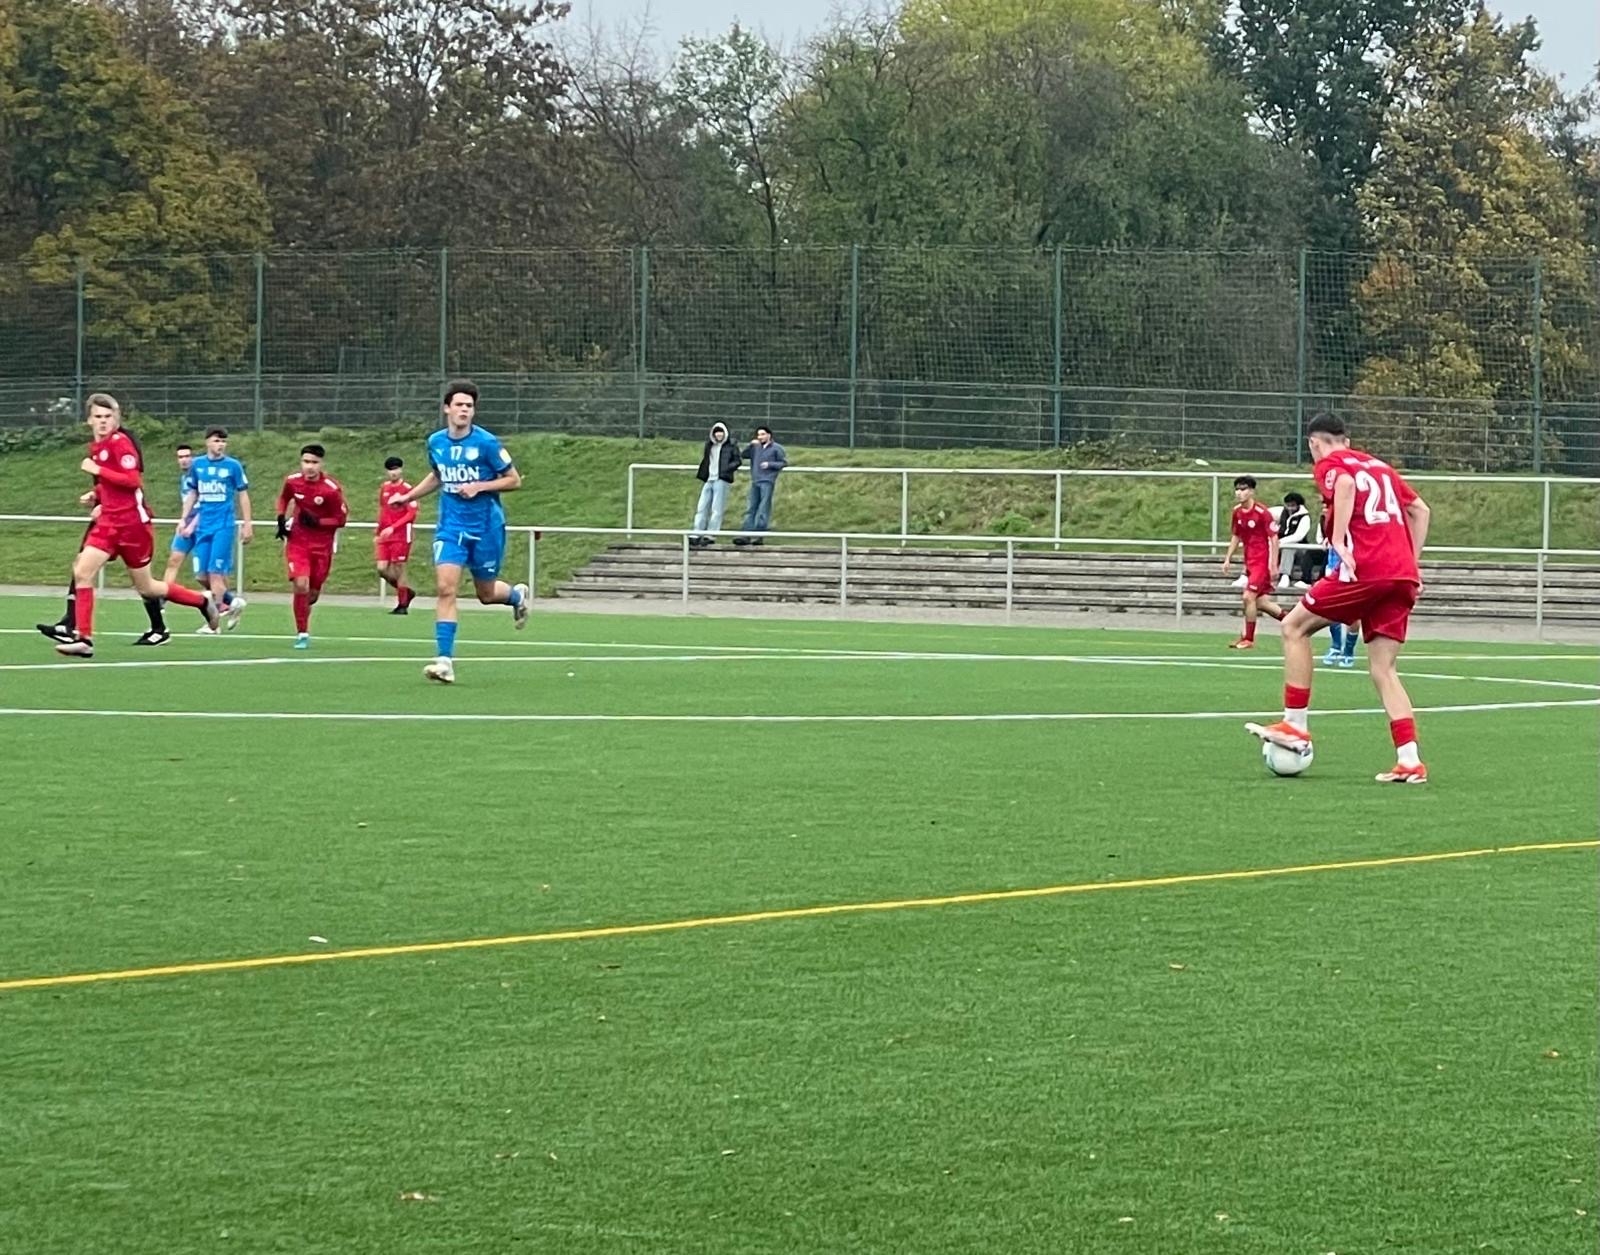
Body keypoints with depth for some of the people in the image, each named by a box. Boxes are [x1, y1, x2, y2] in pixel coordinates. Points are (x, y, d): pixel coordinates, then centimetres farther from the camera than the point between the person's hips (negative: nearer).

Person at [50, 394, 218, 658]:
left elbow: (133, 480, -22)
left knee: (145, 587, 5)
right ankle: (83, 639, -10)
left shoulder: (120, 442, -12)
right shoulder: (96, 447, 13)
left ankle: (203, 602, 25)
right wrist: (97, 496, 9)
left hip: (132, 521, -7)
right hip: (109, 521, 7)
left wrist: (97, 470, -21)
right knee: (81, 572, -10)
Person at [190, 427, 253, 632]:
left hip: (223, 525, -5)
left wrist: (247, 524, 0)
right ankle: (232, 601, 22)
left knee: (215, 572, -10)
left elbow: (243, 496, 4)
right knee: (202, 575, 1)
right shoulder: (197, 465, 8)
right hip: (203, 525, 5)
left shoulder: (233, 466, -2)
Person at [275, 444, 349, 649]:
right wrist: (281, 519, 0)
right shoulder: (292, 481, -7)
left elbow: (341, 519, -9)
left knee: (313, 593, 9)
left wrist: (317, 522, -22)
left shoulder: (332, 488, -17)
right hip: (298, 541, 0)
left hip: (322, 545, 0)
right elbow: (283, 498, 16)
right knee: (300, 585, -18)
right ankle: (302, 633, -7)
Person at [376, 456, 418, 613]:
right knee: (382, 569, -1)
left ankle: (402, 605, 5)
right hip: (386, 535, 6)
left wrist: (392, 528, -18)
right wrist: (377, 533, 21)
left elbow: (411, 514, -12)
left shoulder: (407, 489, -8)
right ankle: (407, 593, 19)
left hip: (401, 535, -6)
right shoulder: (384, 488, 13)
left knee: (398, 569, -5)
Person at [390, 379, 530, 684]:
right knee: (445, 588, -14)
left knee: (486, 594, 10)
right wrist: (409, 497, 16)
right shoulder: (435, 442, 3)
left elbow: (514, 480, -5)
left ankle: (517, 594, 47)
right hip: (450, 525, 3)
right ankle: (445, 660, -14)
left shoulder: (486, 443, -11)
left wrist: (479, 487, -17)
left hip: (485, 527, -3)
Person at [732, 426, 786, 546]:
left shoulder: (776, 448, 3)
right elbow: (744, 455, 12)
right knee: (751, 509, 1)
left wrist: (770, 464, -9)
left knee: (763, 510, -7)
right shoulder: (756, 447, 15)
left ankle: (758, 535, -9)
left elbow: (784, 462, 3)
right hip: (755, 482, 5)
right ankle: (746, 535, -2)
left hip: (767, 482, -5)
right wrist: (751, 445, -2)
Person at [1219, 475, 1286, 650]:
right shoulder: (1237, 512, 6)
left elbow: (1274, 538, -14)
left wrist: (1274, 565, -17)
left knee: (1249, 597, -14)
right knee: (1261, 602, 11)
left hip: (1262, 561, -8)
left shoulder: (1262, 512, -16)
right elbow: (1236, 537, 19)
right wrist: (1228, 559, 13)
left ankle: (1248, 639, -4)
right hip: (1250, 561, 8)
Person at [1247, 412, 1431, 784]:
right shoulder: (1380, 467, 26)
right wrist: (1412, 564, 25)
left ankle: (1296, 726, 6)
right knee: (1382, 669, 7)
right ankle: (1410, 762, -4)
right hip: (1403, 575, 7)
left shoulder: (1329, 463, 6)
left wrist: (1338, 541, -20)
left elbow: (1346, 484, -18)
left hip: (1365, 568, -7)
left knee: (1294, 627, 9)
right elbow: (1420, 510, 26)